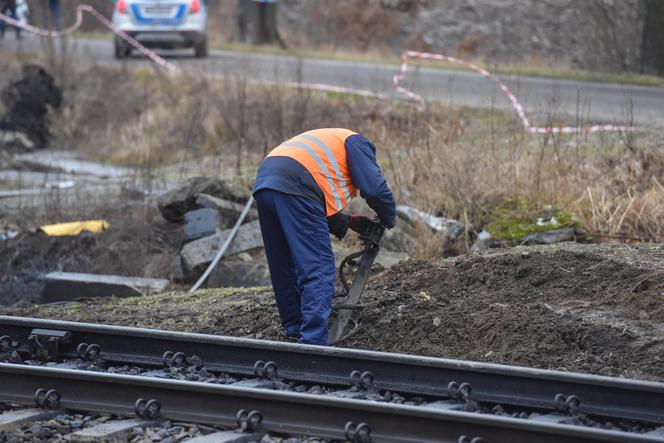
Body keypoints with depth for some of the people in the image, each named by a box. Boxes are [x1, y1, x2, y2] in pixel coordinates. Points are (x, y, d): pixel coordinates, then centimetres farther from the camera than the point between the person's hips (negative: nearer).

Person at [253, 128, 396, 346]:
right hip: (294, 189, -9)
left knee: (285, 271, 19)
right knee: (319, 272, -9)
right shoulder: (356, 142, 16)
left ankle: (294, 332, 26)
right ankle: (313, 341, -18)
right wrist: (389, 221, 18)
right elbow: (375, 189, 2)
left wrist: (350, 221, 27)